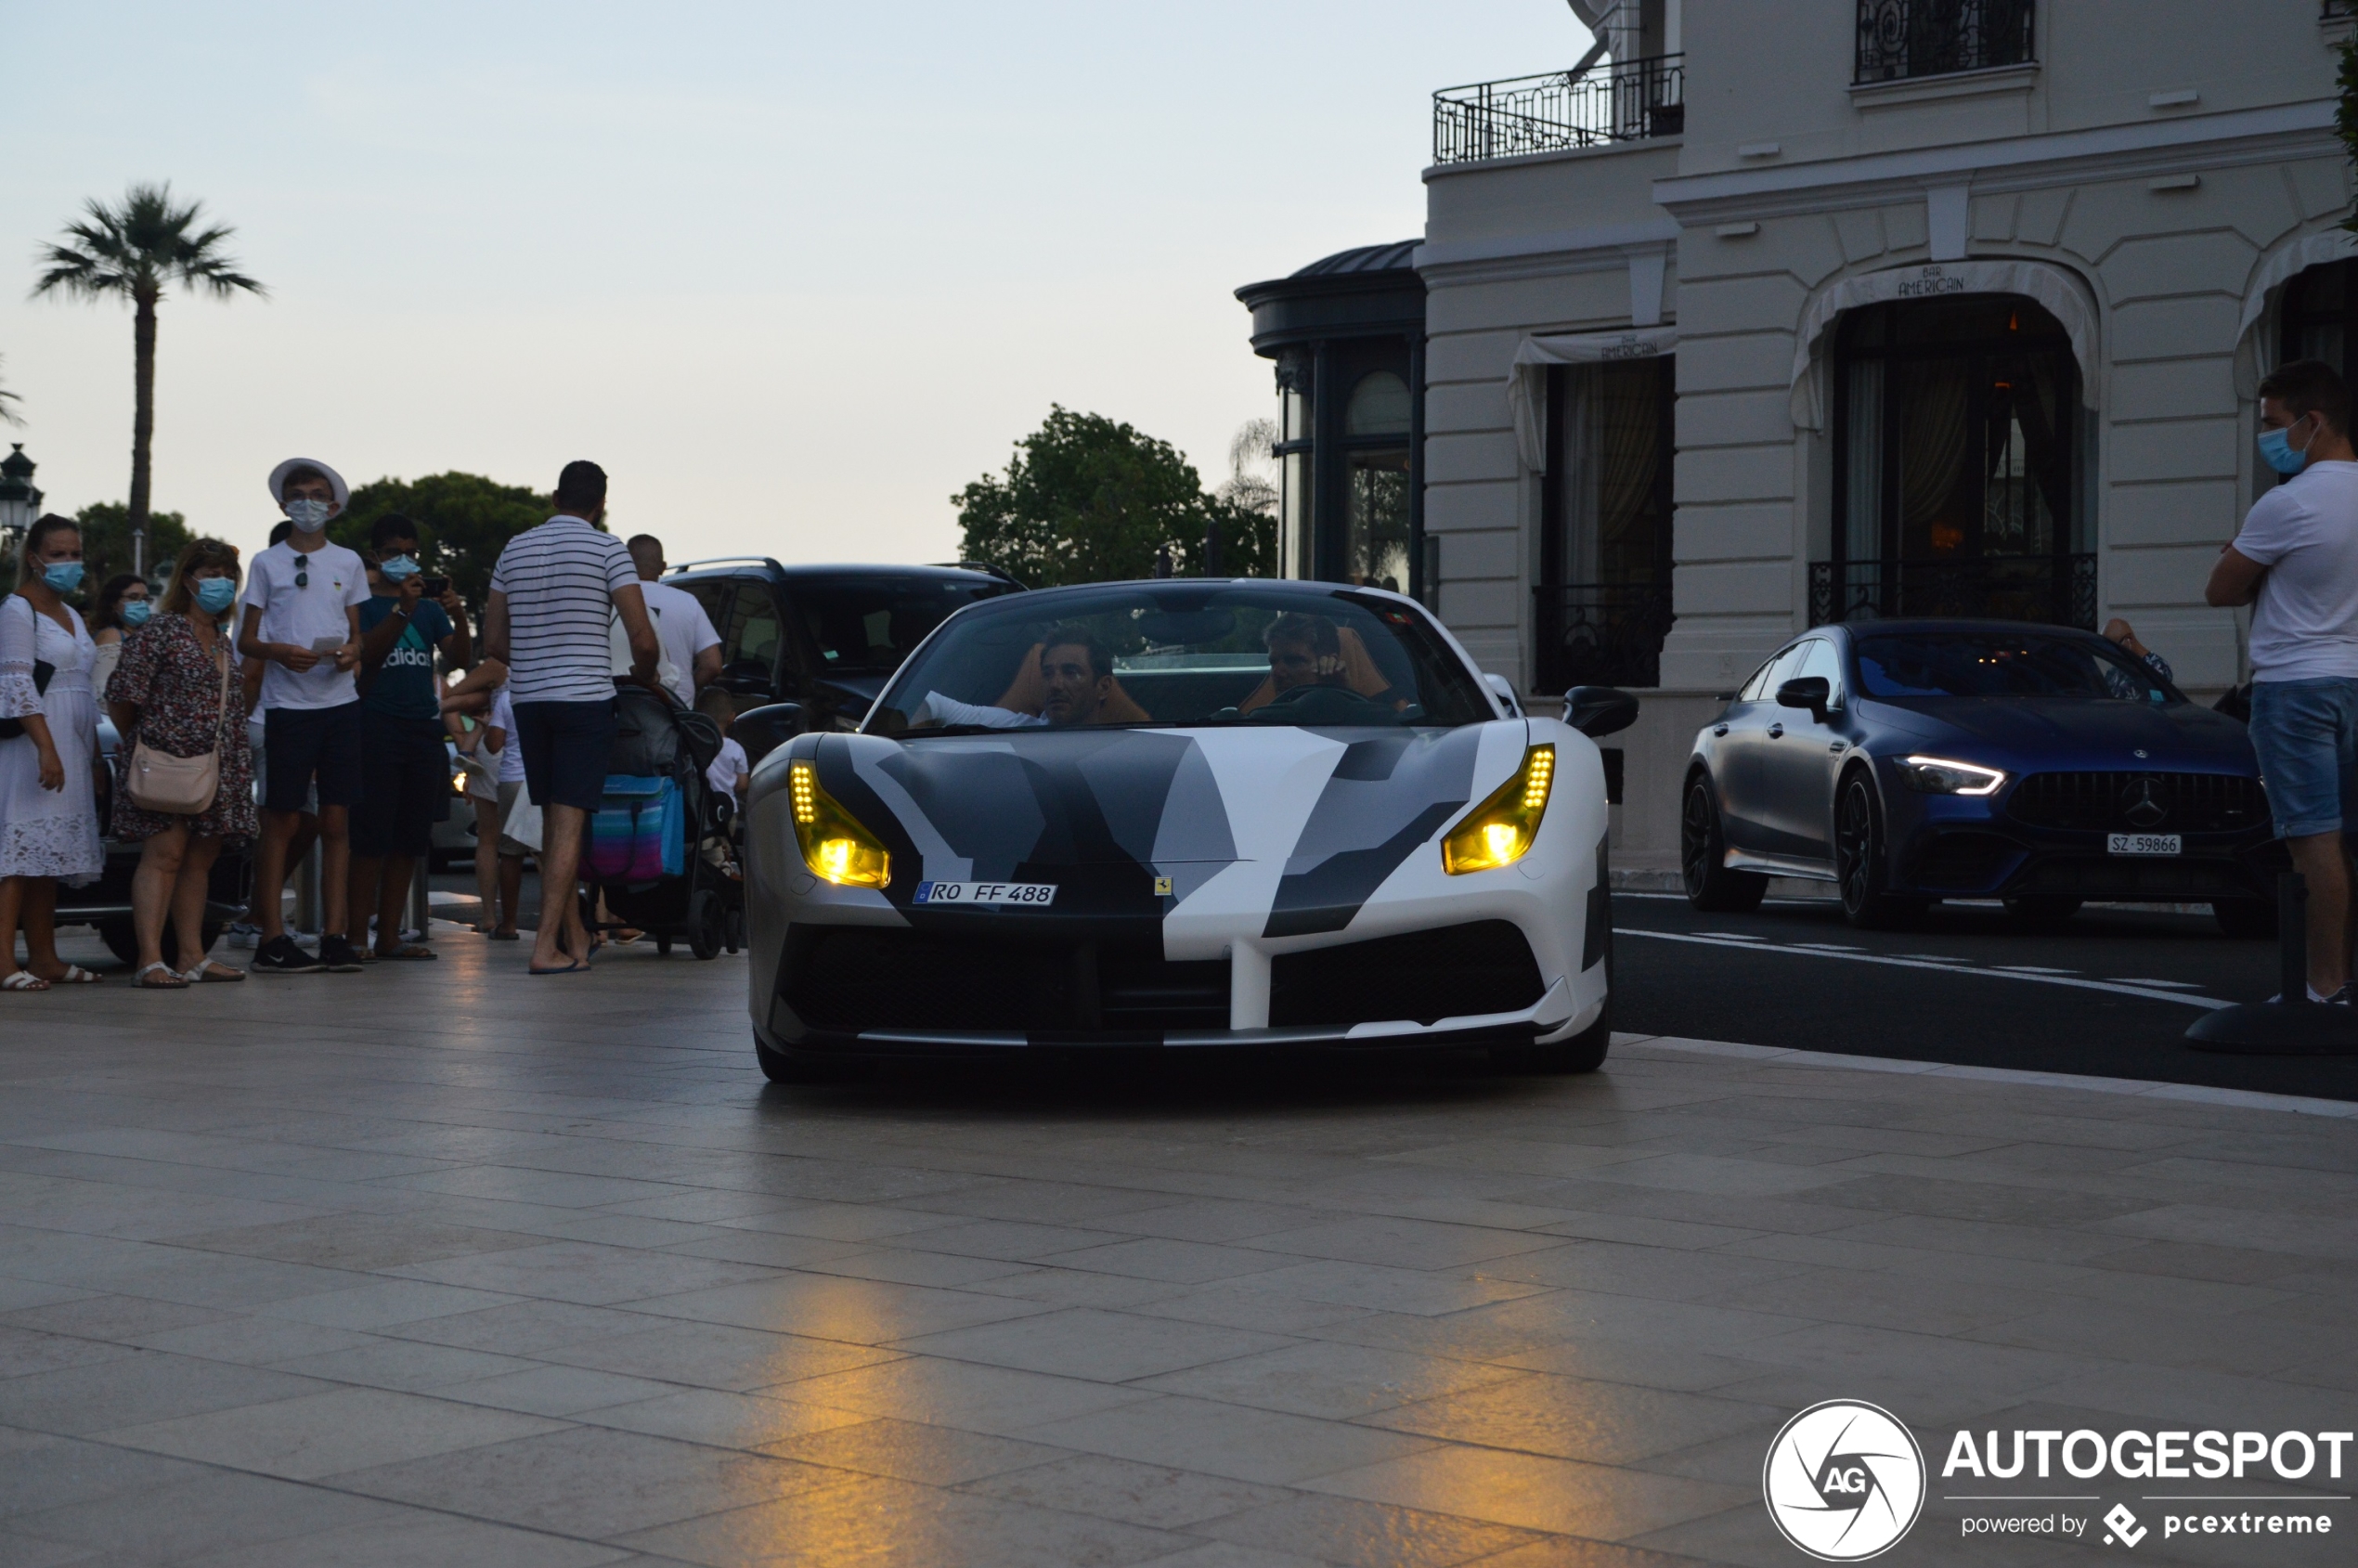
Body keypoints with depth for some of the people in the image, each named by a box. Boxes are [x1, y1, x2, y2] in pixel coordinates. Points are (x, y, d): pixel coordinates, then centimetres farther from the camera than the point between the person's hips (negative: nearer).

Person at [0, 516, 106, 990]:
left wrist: (94, 753, 20)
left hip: (71, 746, 8)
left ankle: (43, 956, 10)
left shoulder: (71, 616, 20)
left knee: (49, 852, 8)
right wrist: (46, 747, -24)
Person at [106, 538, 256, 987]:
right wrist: (136, 741, -2)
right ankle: (151, 961, -17)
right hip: (167, 760, -8)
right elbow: (123, 690, -9)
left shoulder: (222, 639, 18)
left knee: (200, 859, 8)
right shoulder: (162, 629, -6)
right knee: (164, 854, -13)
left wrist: (238, 756, 16)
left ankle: (192, 956, 12)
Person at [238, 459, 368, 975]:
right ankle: (272, 939, -1)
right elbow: (246, 641, 6)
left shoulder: (348, 563, 14)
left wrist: (352, 651, -6)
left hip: (340, 701, 3)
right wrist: (280, 652, -15)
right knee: (282, 821, -4)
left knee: (337, 820, 1)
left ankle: (334, 934, 4)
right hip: (287, 704, -3)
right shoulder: (267, 563, 7)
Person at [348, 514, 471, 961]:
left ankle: (389, 936, 10)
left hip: (424, 727, 6)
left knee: (409, 840, 6)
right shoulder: (365, 602, 2)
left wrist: (458, 617, -11)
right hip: (378, 727, -5)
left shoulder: (429, 607, 16)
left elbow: (460, 658, 7)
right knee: (371, 839, -8)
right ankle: (357, 935, -8)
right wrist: (403, 609, -21)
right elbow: (364, 655, -13)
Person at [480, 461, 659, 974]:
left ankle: (575, 936, 20)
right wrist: (645, 678, 11)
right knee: (569, 822, -6)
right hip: (586, 697, -5)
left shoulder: (514, 549, 11)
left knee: (555, 820, 14)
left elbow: (493, 641, 13)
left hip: (528, 700, 5)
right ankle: (547, 945, -12)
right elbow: (643, 639, -9)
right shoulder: (606, 549, -4)